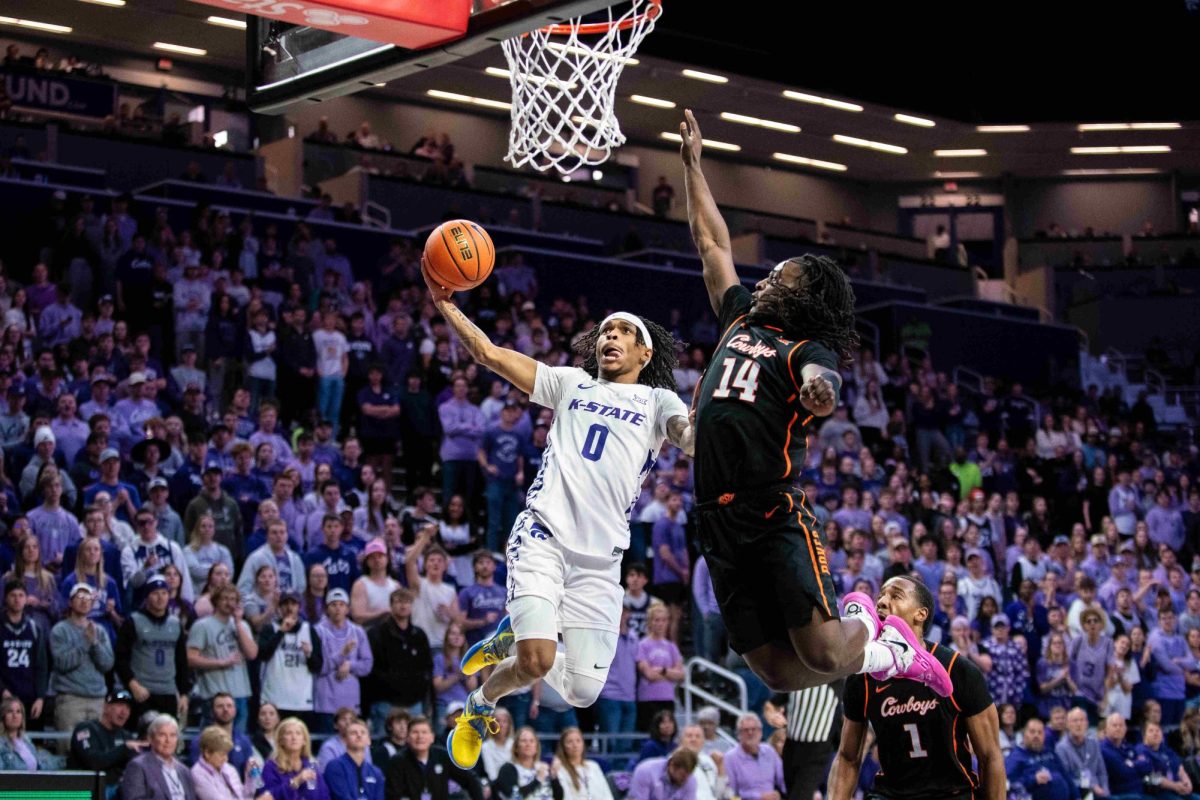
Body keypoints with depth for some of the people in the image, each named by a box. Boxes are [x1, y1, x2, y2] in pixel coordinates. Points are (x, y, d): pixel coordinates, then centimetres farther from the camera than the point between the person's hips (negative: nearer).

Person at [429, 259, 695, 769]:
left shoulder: (658, 400, 14)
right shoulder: (571, 383, 18)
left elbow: (693, 438, -6)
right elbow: (489, 353, 13)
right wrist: (444, 304, 4)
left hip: (601, 559, 1)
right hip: (543, 534, -1)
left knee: (581, 692, -2)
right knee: (538, 660, -21)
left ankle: (511, 638, 28)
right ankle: (481, 703, 11)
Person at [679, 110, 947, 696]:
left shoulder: (808, 351, 2)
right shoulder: (741, 322, 21)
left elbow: (822, 389, -22)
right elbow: (711, 242, 30)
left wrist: (818, 385, -46)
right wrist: (691, 163, 32)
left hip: (776, 516, -5)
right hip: (722, 525, 5)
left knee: (822, 657, -16)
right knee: (779, 673, -3)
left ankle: (880, 637, 18)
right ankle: (862, 630, 26)